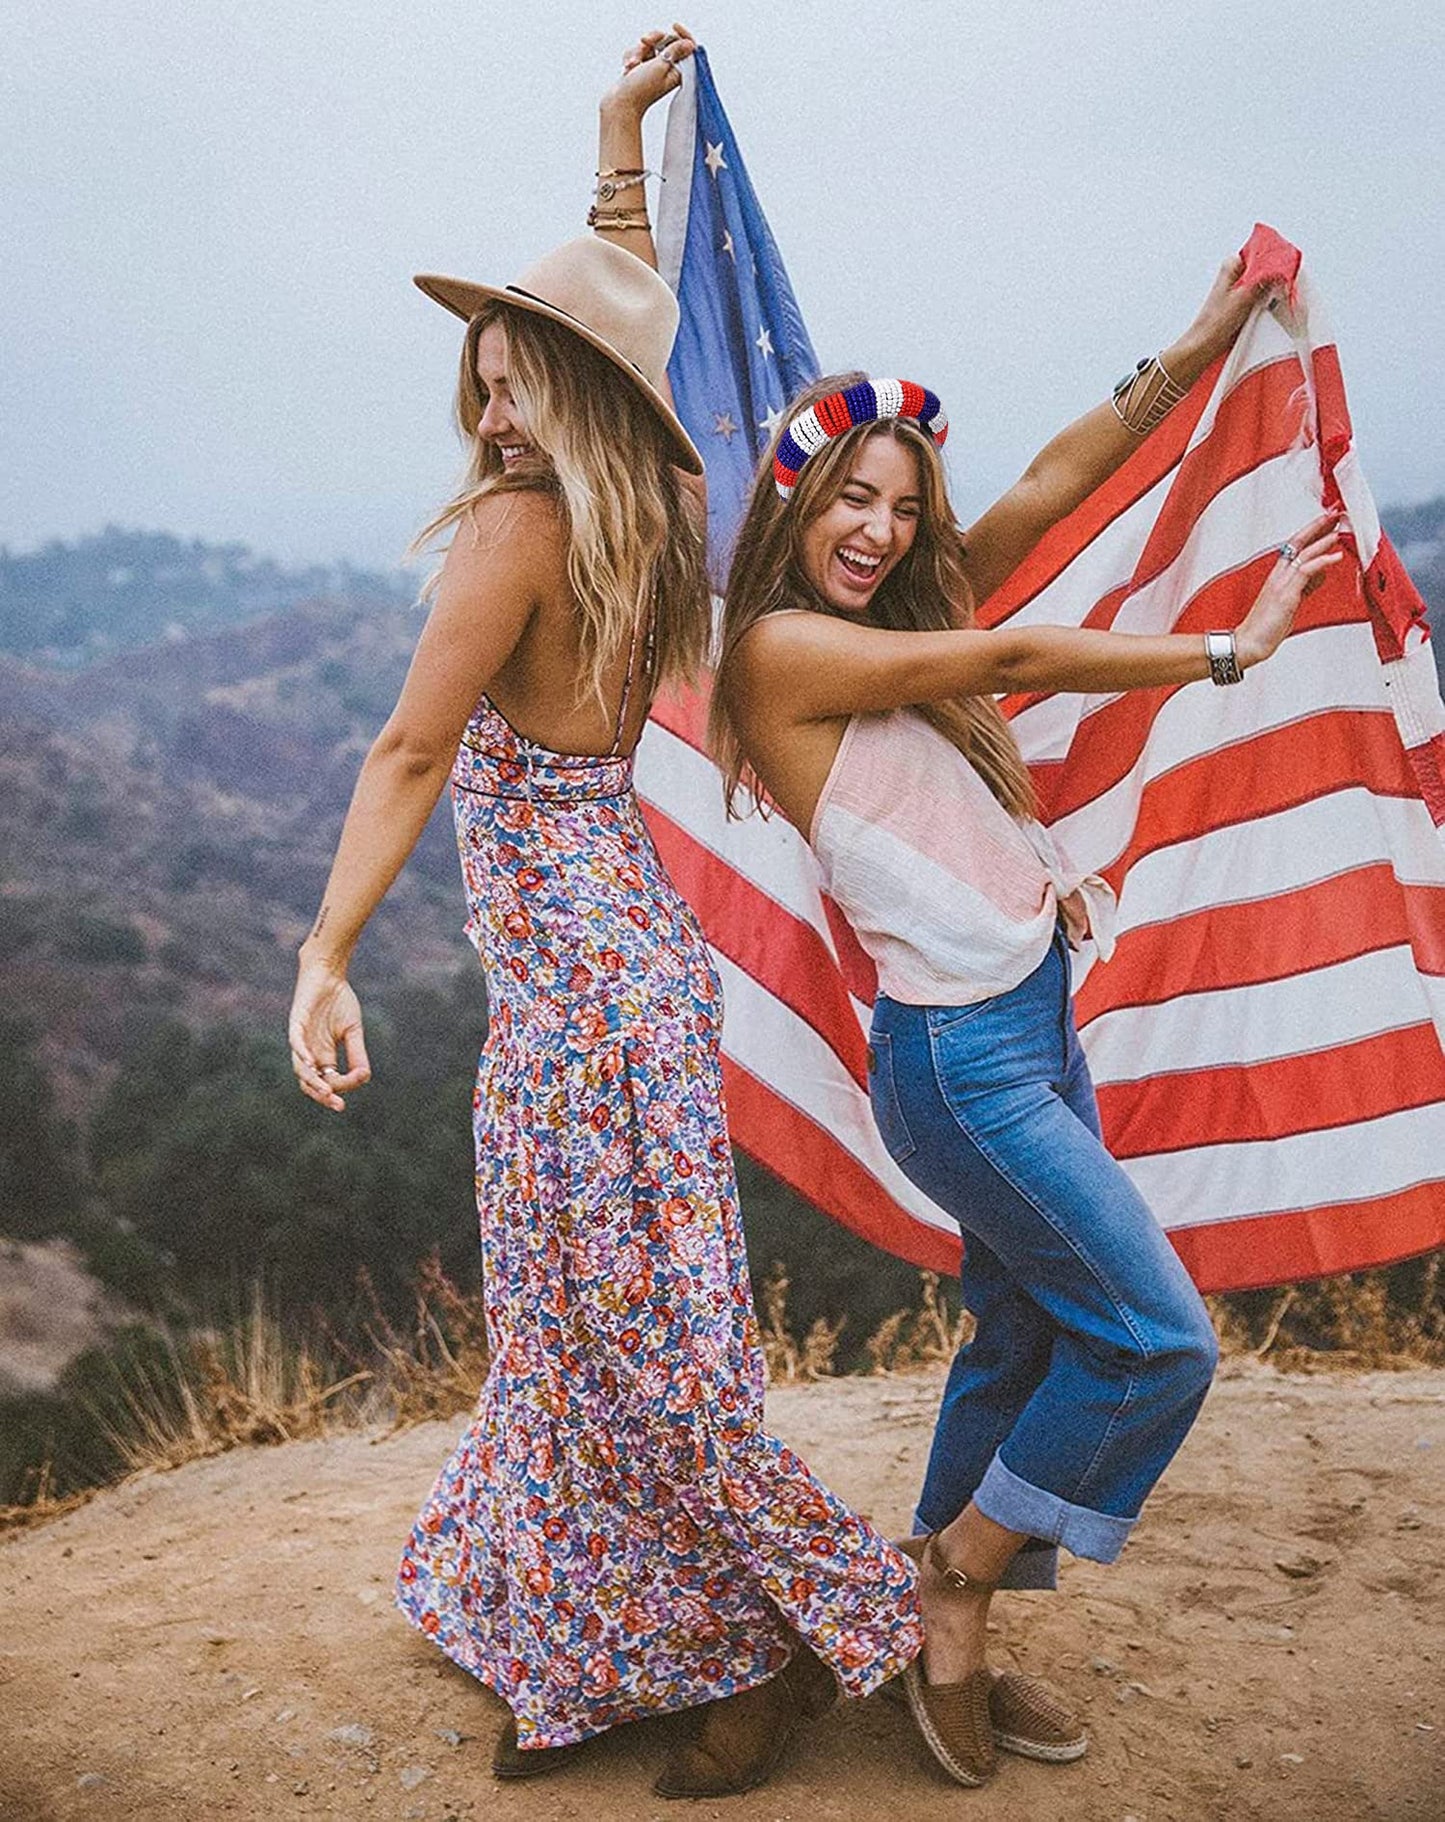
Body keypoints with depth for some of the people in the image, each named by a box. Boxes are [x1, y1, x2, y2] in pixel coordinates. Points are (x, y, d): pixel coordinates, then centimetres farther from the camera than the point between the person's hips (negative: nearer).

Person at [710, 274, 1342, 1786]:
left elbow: (1052, 486, 10)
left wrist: (1201, 346, 6)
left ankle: (943, 1640, 27)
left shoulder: (904, 618, 11)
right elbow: (1014, 662, -13)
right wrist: (1230, 650, -7)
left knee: (1027, 1343, 14)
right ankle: (957, 1584, 14)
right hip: (959, 1054, -9)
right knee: (1156, 1339, -3)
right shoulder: (782, 648, -12)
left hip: (1033, 1023, 9)